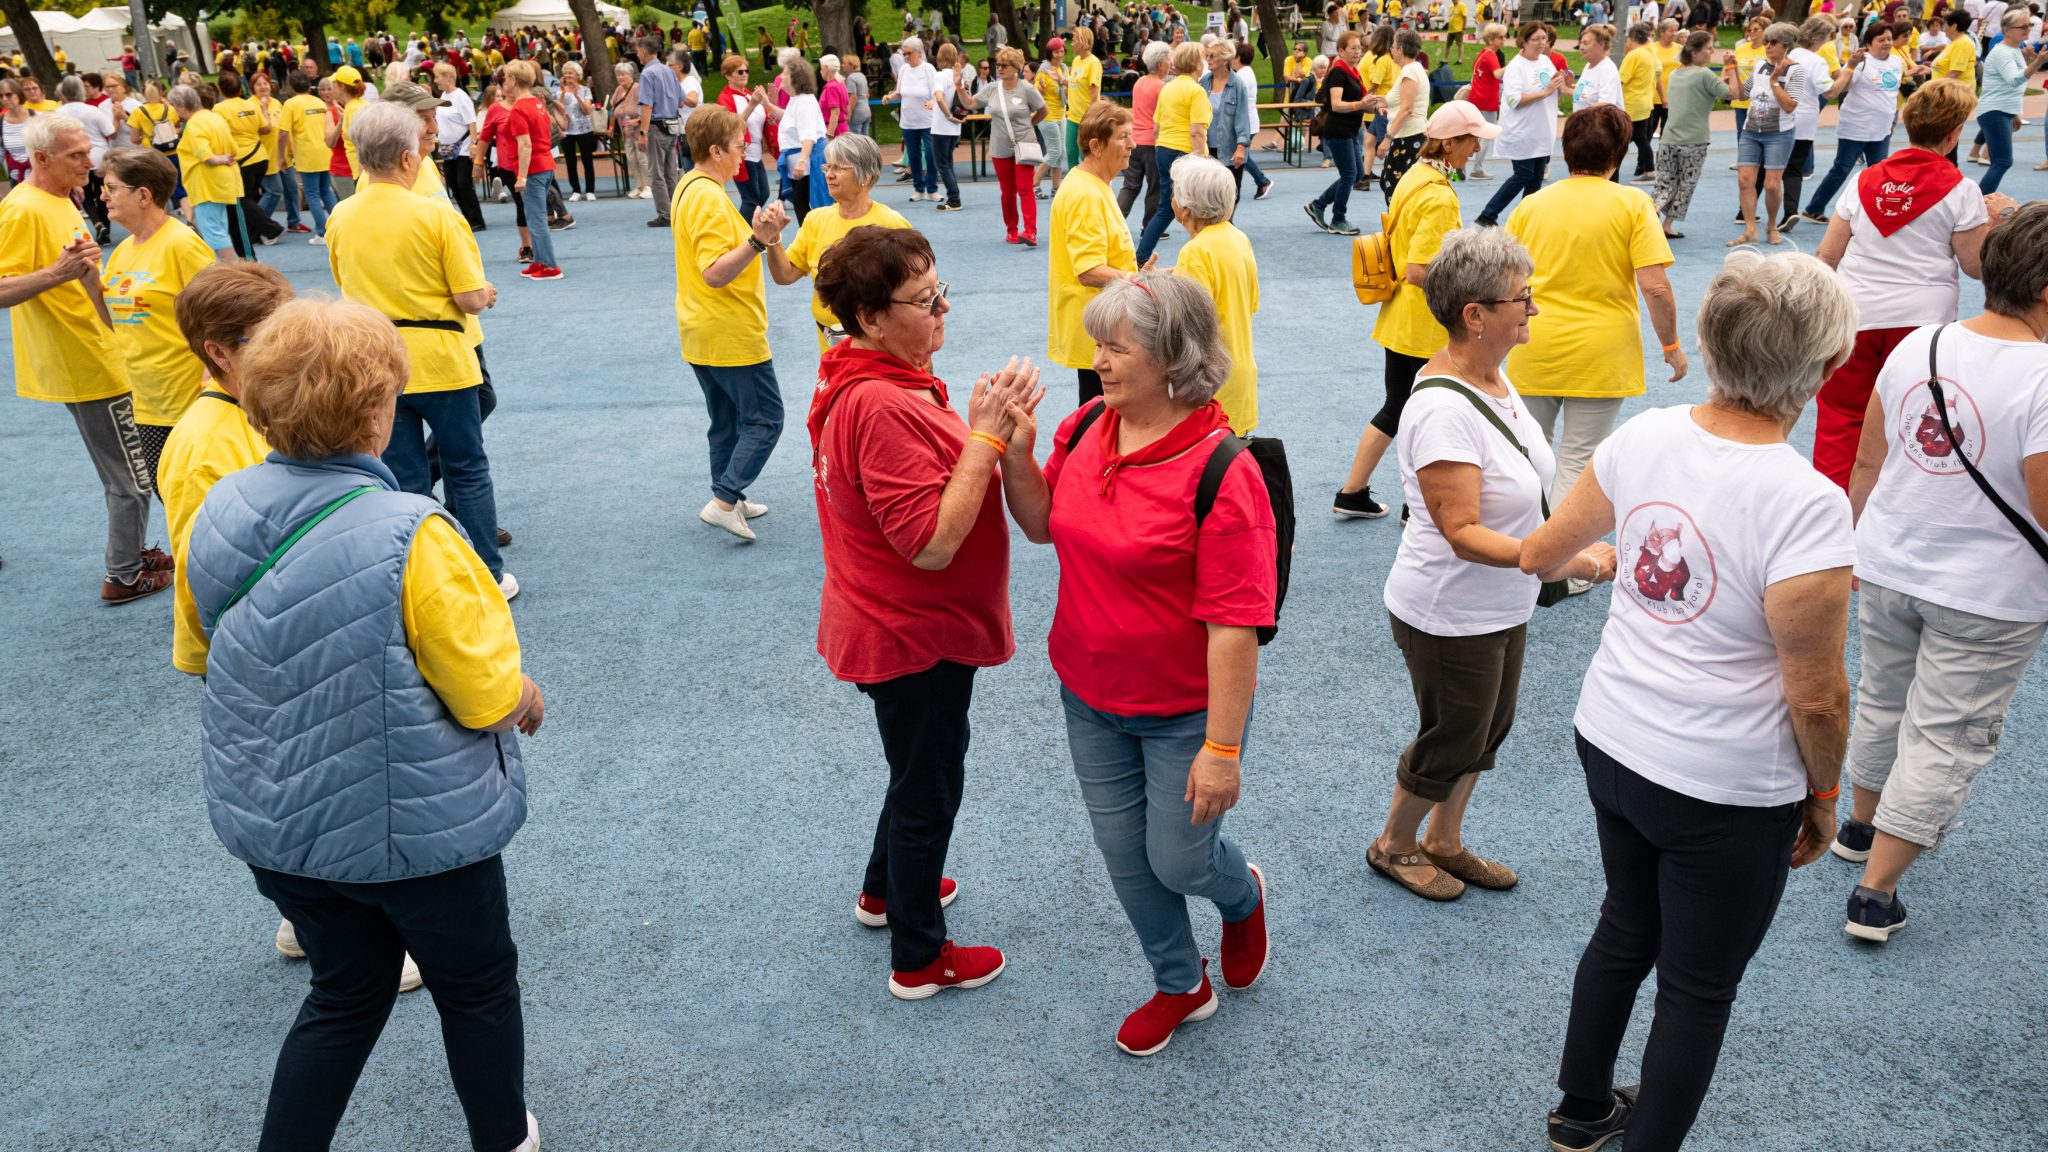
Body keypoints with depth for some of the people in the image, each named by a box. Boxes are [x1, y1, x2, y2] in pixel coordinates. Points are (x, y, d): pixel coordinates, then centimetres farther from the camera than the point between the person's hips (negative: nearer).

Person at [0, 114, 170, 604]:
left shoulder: (59, 200, 11)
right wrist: (57, 272, -38)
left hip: (100, 357, 10)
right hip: (87, 366, -10)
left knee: (128, 473, 20)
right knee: (132, 477, -1)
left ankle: (131, 553, 33)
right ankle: (124, 577, 11)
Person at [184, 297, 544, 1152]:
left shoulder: (216, 514, -8)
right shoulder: (410, 537, -28)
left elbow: (208, 657, 8)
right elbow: (497, 702, -21)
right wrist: (527, 696, 1)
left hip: (271, 822, 5)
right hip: (416, 826, -5)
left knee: (346, 993, 25)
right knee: (478, 988, 20)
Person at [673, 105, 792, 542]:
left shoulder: (690, 188, 11)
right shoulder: (709, 198, -21)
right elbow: (715, 273, -28)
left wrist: (761, 234, 19)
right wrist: (758, 241, -38)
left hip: (702, 335, 10)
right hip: (731, 335, -10)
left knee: (727, 420, 18)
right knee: (765, 419, -2)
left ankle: (731, 499, 27)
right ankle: (725, 501, -6)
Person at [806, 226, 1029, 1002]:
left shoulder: (869, 381, 3)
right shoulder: (882, 406, -31)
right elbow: (932, 542, -32)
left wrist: (981, 429, -2)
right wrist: (987, 434, -31)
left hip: (913, 625, 10)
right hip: (914, 637, -10)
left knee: (920, 770, 30)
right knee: (929, 790, 10)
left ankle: (886, 890, 53)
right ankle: (920, 959, 31)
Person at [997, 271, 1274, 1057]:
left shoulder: (1220, 469, -26)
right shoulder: (1085, 428, -6)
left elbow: (1235, 623, -25)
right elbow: (1043, 524, 9)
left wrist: (1222, 747, -23)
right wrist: (1014, 451, -9)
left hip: (1185, 710, -6)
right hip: (1089, 696, 6)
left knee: (1179, 860, 11)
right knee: (1124, 855, 18)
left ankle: (1242, 896, 48)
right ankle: (1181, 986, 43)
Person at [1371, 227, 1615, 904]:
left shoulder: (1492, 373, -1)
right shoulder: (1442, 409, -30)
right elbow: (1462, 532, -32)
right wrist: (1565, 563, -38)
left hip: (1503, 606, 9)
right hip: (1450, 618, -9)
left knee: (1487, 730, 21)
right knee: (1452, 741, 9)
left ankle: (1444, 841, 42)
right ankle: (1393, 845, 34)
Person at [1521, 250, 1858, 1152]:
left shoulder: (1644, 436, -9)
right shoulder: (1806, 506, -26)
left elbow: (1541, 551, 6)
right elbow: (1817, 696, -18)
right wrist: (1823, 794, -1)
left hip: (1609, 742, 7)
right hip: (1725, 792, -6)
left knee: (1625, 932, 27)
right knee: (1699, 990, 15)